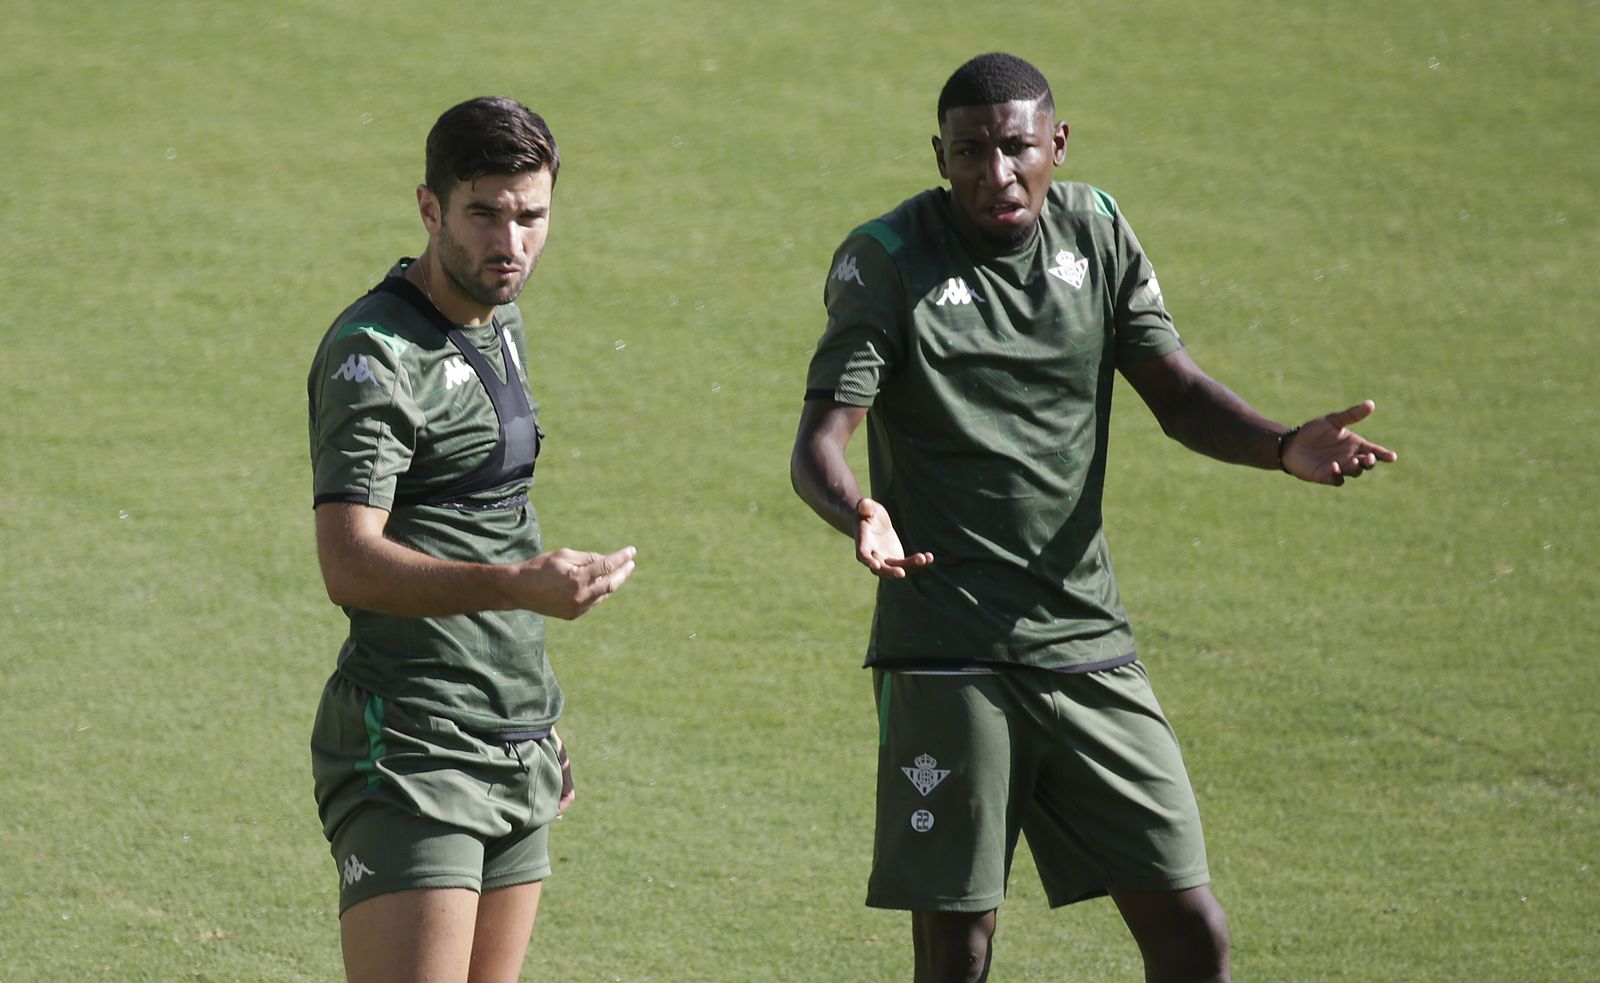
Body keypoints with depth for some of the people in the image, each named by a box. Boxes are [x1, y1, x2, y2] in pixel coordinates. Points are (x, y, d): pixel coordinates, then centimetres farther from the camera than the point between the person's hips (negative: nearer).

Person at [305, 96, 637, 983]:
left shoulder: (500, 327, 16)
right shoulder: (374, 353, -13)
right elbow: (349, 566, -23)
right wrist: (520, 586, -36)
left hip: (513, 747, 9)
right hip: (409, 757, -9)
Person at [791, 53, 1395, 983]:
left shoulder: (1096, 232, 7)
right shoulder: (887, 259, -7)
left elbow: (1176, 390, 8)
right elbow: (822, 436, -14)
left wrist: (1285, 446, -14)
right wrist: (858, 512, -38)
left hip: (1088, 647, 4)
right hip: (947, 655, -4)